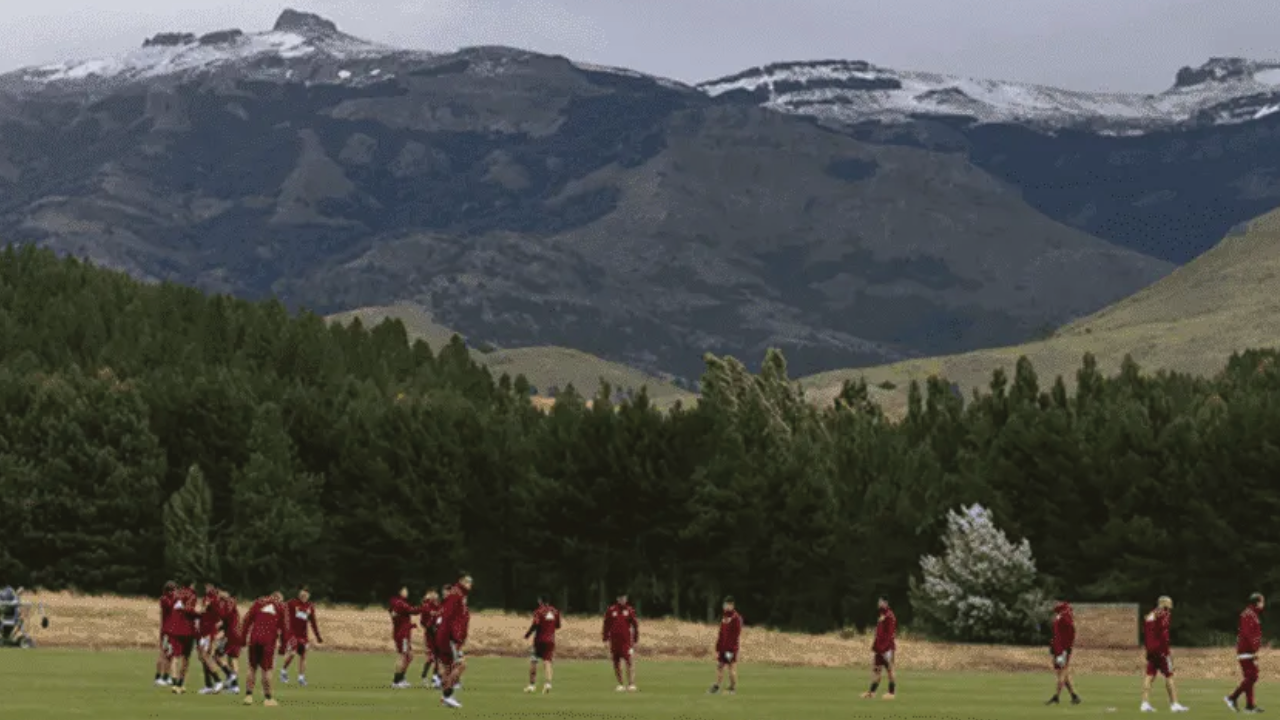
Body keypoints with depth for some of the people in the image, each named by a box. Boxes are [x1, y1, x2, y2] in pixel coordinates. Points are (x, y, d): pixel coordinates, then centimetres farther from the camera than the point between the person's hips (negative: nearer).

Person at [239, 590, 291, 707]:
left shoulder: (259, 602, 15)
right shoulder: (282, 607, 11)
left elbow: (247, 619, 9)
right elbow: (284, 627, 7)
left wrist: (243, 636, 10)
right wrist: (284, 644, 11)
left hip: (254, 638, 2)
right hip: (269, 641, -2)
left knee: (252, 667, 11)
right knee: (266, 669, 3)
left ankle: (248, 695, 7)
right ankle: (267, 698, 3)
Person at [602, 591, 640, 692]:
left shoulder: (630, 610, 3)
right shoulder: (611, 611, 5)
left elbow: (635, 626, 7)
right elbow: (606, 626, 9)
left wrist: (636, 640, 5)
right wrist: (605, 638, 5)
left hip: (627, 641, -2)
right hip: (614, 641, 2)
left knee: (630, 661, -11)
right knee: (616, 664, 5)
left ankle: (631, 684, -11)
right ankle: (621, 684, 14)